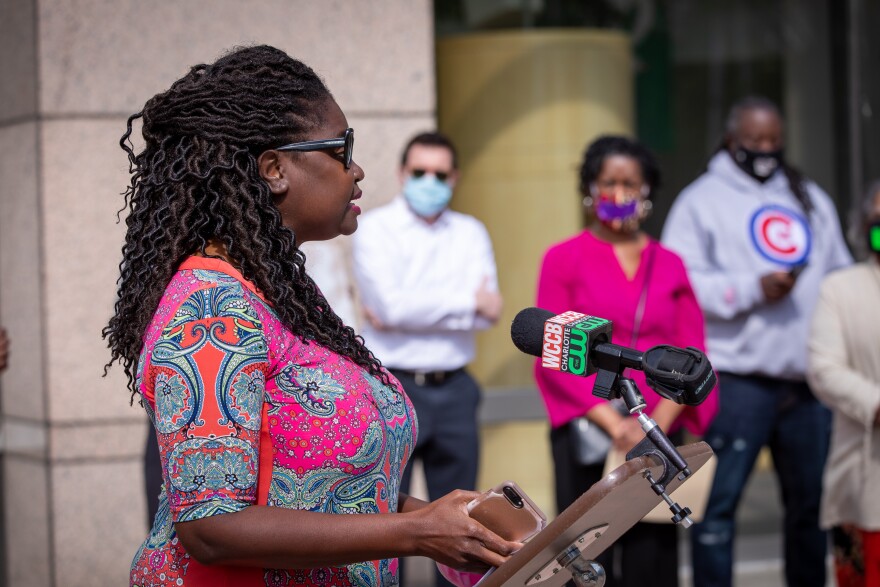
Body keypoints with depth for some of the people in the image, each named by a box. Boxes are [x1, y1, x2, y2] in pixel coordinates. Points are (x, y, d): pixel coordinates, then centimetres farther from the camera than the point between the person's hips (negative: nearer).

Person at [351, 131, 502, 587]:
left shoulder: (471, 234, 10)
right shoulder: (375, 229, -2)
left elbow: (487, 314, -3)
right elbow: (390, 305, -16)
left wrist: (414, 311, -12)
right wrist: (467, 301, -9)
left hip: (453, 389, 4)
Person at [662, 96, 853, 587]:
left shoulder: (811, 199, 19)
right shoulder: (701, 201, 3)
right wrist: (754, 289, -15)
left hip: (809, 381, 5)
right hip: (737, 380, -5)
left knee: (812, 501, 11)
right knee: (718, 501, -7)